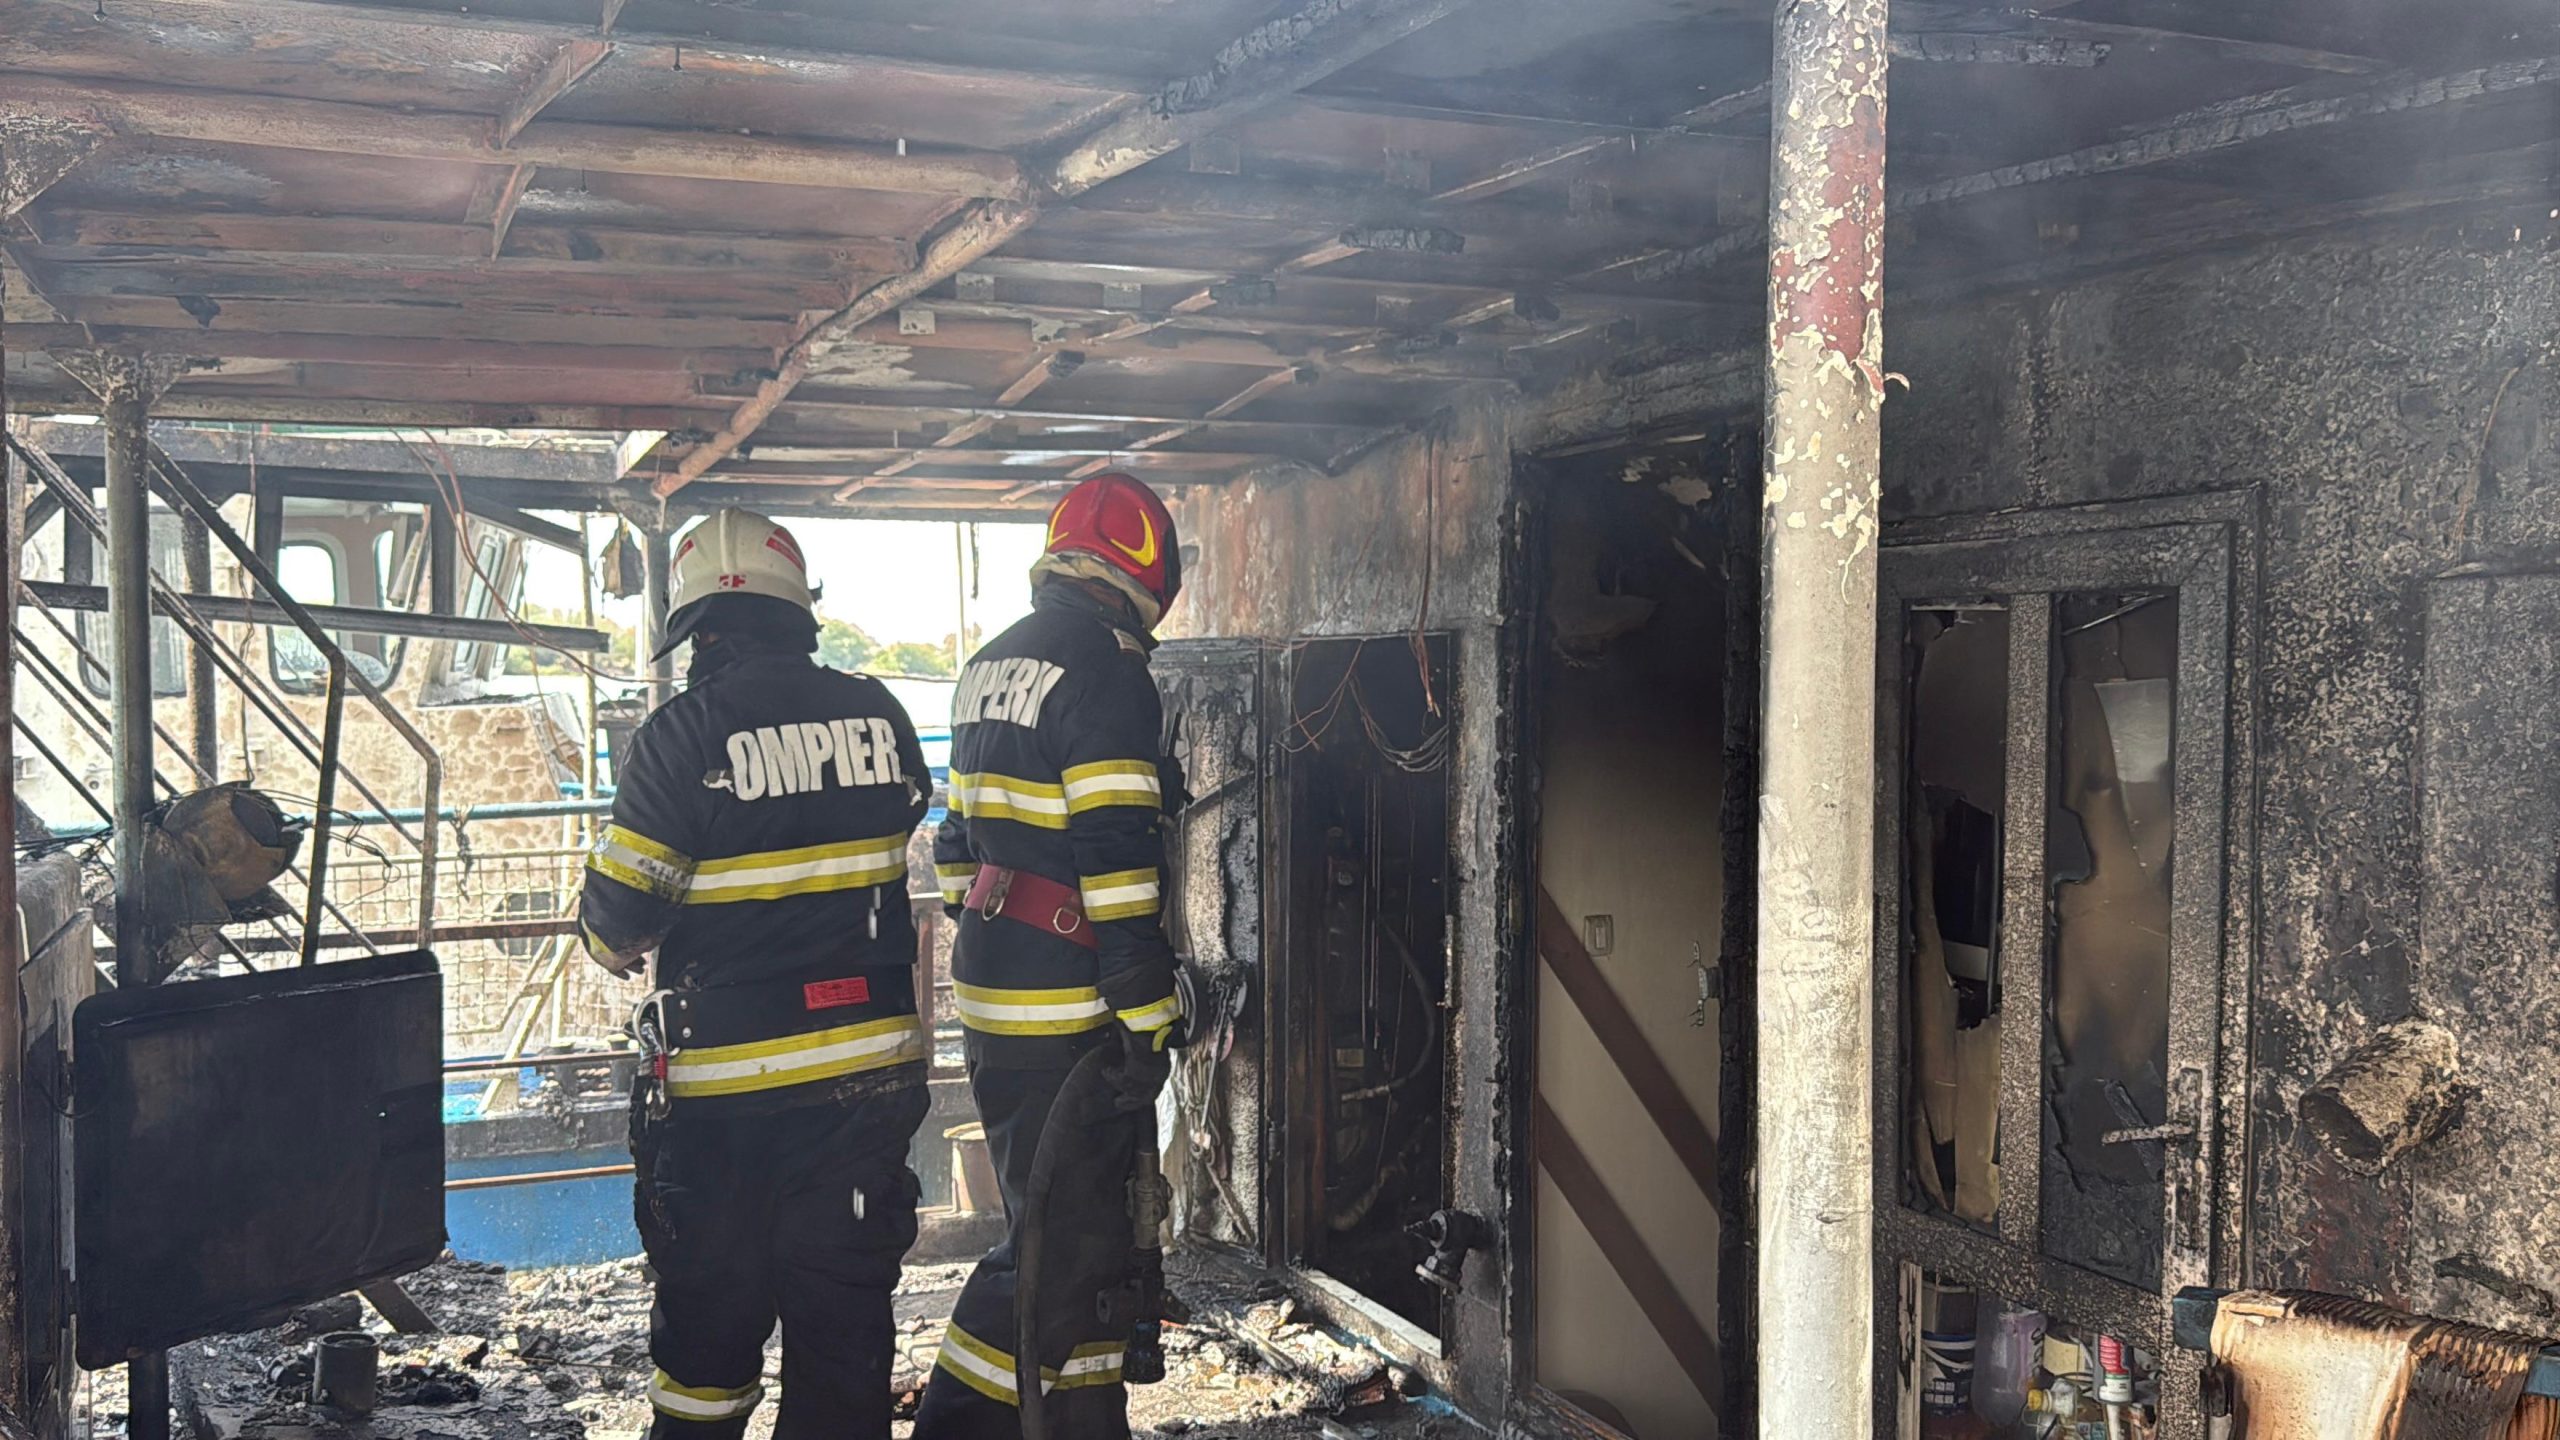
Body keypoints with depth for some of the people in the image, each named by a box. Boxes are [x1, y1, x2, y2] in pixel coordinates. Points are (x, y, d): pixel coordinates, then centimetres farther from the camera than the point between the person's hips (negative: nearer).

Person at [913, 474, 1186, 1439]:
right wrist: (1148, 1021, -17)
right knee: (1063, 1240, -2)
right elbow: (1116, 862, -19)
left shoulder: (989, 668, 15)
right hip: (1070, 1012, -9)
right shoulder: (1105, 673, -14)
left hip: (992, 997, 9)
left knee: (1071, 1220, 18)